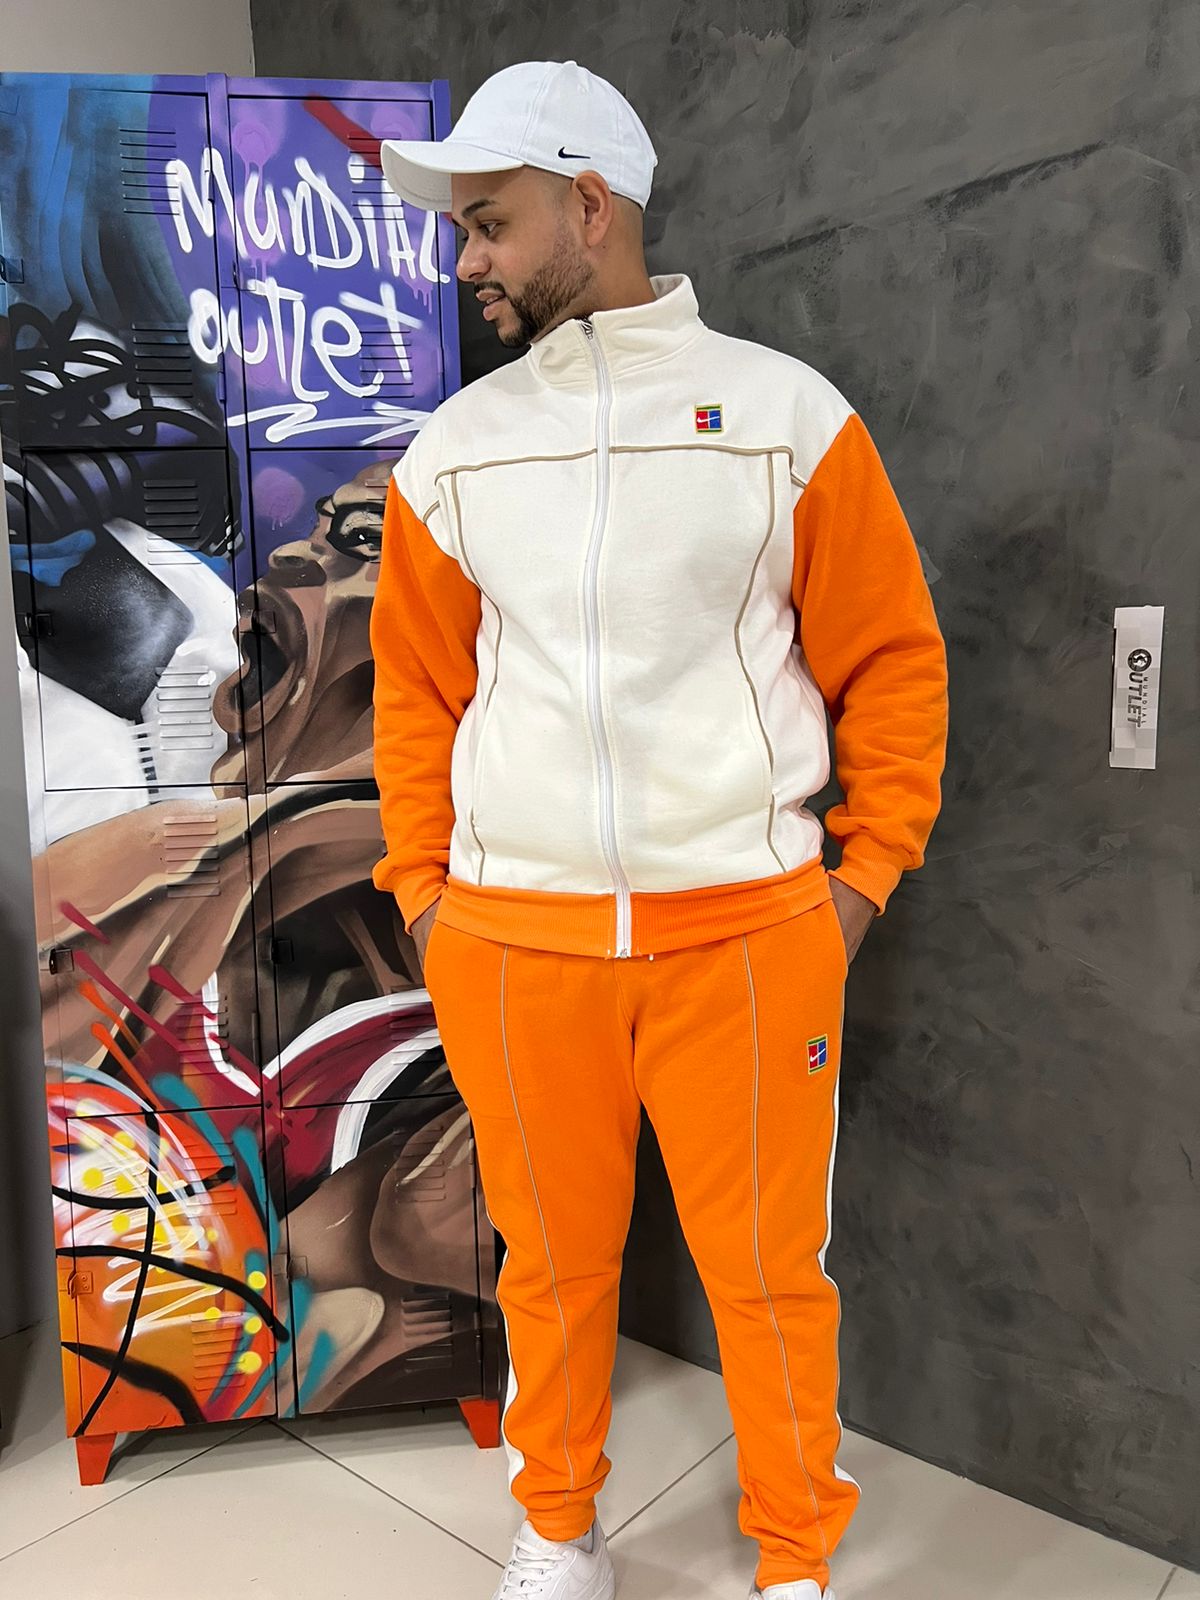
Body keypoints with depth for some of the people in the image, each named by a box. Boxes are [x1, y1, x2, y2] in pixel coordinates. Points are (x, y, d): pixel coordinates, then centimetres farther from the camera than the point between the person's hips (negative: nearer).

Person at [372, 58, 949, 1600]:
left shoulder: (787, 412, 1)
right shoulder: (450, 449, 8)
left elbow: (891, 662, 3)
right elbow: (415, 686, 13)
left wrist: (865, 873, -1)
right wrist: (420, 884, 8)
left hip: (748, 932, -1)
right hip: (510, 939, 2)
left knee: (767, 1268, 10)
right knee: (552, 1256, 15)